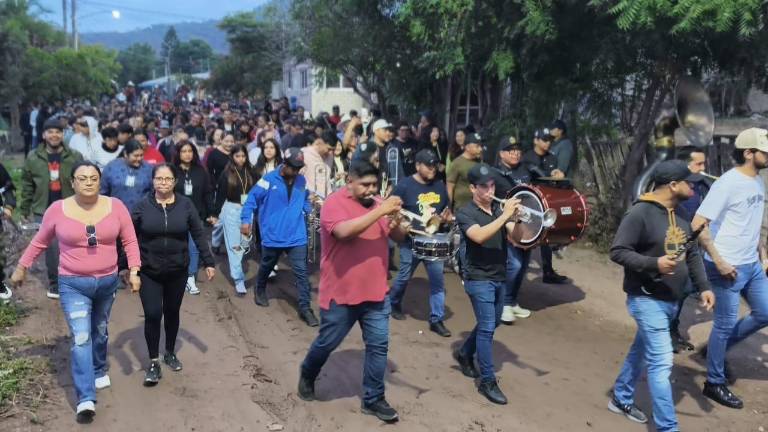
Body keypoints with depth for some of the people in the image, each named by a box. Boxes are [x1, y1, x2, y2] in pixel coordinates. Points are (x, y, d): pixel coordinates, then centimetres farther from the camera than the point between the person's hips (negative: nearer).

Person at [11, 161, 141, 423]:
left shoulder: (115, 206, -8)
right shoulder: (58, 210, -8)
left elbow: (130, 241, -2)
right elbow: (39, 242, 6)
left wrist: (134, 271, -11)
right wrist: (21, 268, 12)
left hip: (107, 282, 2)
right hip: (73, 284, -2)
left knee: (100, 331, 21)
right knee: (81, 338, -9)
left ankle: (99, 371, 46)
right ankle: (86, 399, -7)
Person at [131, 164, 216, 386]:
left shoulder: (185, 205, -6)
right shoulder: (143, 206, -8)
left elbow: (198, 234, -1)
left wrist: (208, 262, -2)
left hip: (178, 271, 2)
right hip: (149, 272, -1)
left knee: (172, 312, 15)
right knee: (153, 315, -6)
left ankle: (170, 353, 36)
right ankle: (153, 362, 9)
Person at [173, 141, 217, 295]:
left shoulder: (200, 171, 2)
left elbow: (208, 193, 5)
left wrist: (211, 214, 3)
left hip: (196, 215, 2)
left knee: (194, 247, 1)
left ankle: (191, 278, 9)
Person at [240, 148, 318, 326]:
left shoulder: (302, 181, 3)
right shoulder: (269, 179, -10)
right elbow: (252, 199, -7)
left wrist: (309, 209, 0)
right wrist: (245, 220, -13)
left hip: (296, 236, 2)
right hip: (273, 236, -2)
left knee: (301, 271, -5)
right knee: (267, 267, 21)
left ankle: (305, 308, 0)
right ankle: (260, 290, 49)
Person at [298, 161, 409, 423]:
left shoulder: (377, 204, 7)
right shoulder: (334, 203, -13)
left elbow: (399, 237, 6)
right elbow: (344, 231, -32)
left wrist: (395, 220, -16)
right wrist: (381, 211, -31)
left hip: (375, 293, 5)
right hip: (340, 294, -5)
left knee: (378, 345, 5)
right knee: (326, 344, 13)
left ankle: (373, 399, 19)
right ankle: (307, 375, 42)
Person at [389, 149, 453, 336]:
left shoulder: (439, 186, 6)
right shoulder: (405, 186, -8)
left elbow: (446, 209, 17)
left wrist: (446, 218, -4)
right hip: (411, 240, -3)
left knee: (438, 280, -1)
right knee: (404, 277, 11)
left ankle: (437, 320, 6)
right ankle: (394, 303, 39)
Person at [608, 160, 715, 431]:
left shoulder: (681, 215, 7)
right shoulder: (640, 213, -19)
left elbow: (693, 254, 14)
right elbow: (618, 252, -20)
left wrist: (703, 287, 3)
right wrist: (654, 263, -30)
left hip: (671, 300, 9)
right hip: (647, 300, -9)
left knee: (642, 351, 21)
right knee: (661, 363, -7)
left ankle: (621, 400, 38)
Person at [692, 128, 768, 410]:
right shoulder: (728, 183, -18)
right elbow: (697, 225, -23)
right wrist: (718, 261, -22)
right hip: (728, 267, -8)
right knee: (726, 324, 2)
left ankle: (719, 348, 33)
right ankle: (715, 383, 18)